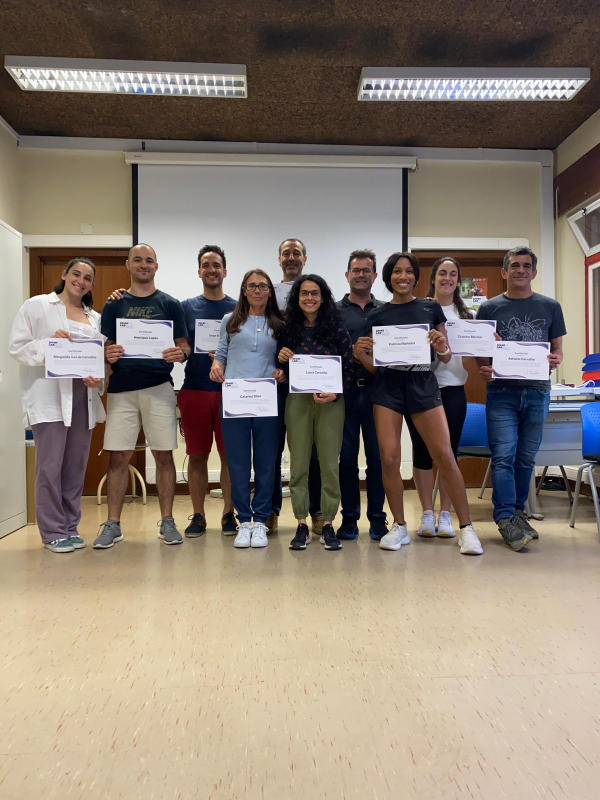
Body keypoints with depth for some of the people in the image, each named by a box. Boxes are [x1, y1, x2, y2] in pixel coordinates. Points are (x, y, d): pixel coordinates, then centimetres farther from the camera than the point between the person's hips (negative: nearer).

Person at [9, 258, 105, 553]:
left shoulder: (95, 318, 17)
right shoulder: (36, 306, 5)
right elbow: (17, 347, 0)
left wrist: (98, 379, -3)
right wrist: (48, 343, -17)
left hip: (83, 397, 5)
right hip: (49, 397, -4)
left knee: (76, 465, 8)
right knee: (50, 466, -3)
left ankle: (70, 528, 19)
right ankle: (53, 532, 8)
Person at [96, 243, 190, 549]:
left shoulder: (170, 304, 8)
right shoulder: (113, 305, 11)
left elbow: (184, 346, 6)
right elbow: (105, 348, 9)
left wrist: (180, 354, -17)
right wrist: (109, 354, -14)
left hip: (159, 387, -1)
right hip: (122, 388, 1)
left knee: (164, 455, 2)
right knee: (118, 456, 1)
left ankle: (167, 522, 12)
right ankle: (113, 524, 12)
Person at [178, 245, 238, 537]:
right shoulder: (186, 307, 10)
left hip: (229, 390, 0)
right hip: (194, 390, 1)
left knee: (229, 454, 3)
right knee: (197, 455, 6)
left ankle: (229, 514, 16)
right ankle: (198, 516, 17)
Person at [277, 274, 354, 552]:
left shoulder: (336, 328, 2)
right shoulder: (287, 329, 9)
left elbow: (349, 367, 0)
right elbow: (281, 369, 15)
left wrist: (335, 393, -14)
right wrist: (281, 358, -7)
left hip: (330, 402, -1)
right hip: (297, 401, 2)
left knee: (330, 464, 1)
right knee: (298, 463, 3)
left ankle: (328, 524, 13)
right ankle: (301, 525, 12)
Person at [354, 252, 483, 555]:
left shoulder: (431, 308, 8)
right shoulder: (378, 315, 9)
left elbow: (446, 358, 9)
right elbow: (373, 365, 10)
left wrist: (441, 346, -12)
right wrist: (360, 353, -10)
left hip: (423, 385, -1)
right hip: (387, 387, 1)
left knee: (445, 456, -8)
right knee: (389, 459, -4)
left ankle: (466, 527, 6)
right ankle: (399, 526, 14)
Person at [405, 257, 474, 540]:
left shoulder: (466, 314, 13)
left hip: (453, 389, 2)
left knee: (449, 451, 4)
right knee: (422, 449, 2)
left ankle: (445, 515, 14)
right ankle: (427, 514, 14)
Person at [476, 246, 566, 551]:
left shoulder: (550, 307, 10)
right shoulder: (489, 308, 6)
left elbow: (557, 348, 13)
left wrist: (555, 360, -10)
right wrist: (483, 369, -15)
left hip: (537, 392, 2)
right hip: (501, 392, -2)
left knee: (526, 457, 9)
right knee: (503, 456, -9)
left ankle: (517, 511, 24)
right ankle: (506, 518, -5)